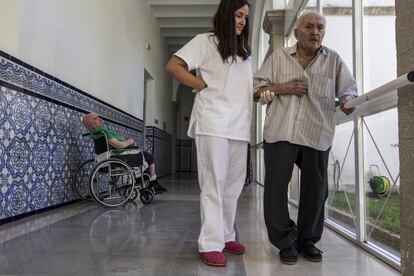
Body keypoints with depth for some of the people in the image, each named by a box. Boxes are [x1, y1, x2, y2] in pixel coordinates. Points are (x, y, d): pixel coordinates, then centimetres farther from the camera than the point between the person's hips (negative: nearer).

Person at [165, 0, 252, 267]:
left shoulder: (244, 51, 23)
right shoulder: (206, 40, 4)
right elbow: (173, 66, -3)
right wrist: (204, 85, -8)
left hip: (239, 125, 7)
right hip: (213, 123, -7)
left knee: (234, 184, 9)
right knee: (214, 183, -7)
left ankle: (226, 235, 21)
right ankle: (210, 244, 1)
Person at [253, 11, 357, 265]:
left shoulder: (334, 60, 9)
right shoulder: (278, 57, 10)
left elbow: (349, 90, 8)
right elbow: (256, 89, 8)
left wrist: (348, 102, -16)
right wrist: (280, 88, -9)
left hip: (317, 135, 1)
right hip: (280, 133, 0)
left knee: (315, 190, 8)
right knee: (276, 187, -1)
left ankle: (307, 240, 29)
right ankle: (286, 242, 17)